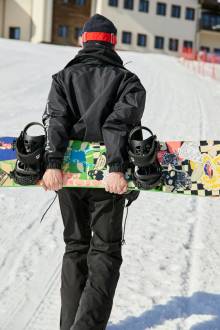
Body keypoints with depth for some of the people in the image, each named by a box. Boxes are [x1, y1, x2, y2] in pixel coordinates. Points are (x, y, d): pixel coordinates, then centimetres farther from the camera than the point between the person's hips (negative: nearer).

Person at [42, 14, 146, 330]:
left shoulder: (63, 77, 10)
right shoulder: (127, 81, 3)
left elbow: (56, 120, -7)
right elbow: (120, 124, -15)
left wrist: (53, 163, -19)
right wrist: (117, 169, -25)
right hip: (107, 176, -3)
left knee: (75, 247, 18)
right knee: (105, 252, 5)